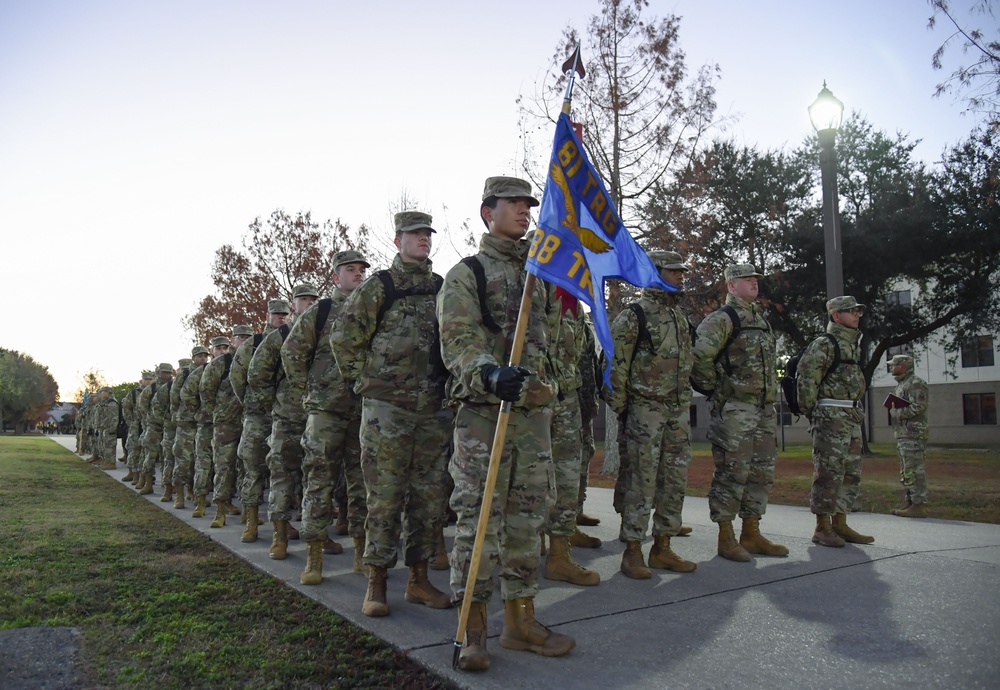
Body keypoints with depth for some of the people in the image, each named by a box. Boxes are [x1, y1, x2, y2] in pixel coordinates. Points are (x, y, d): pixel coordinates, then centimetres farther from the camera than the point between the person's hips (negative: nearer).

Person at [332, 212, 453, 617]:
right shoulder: (378, 287, -2)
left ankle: (418, 580, 21)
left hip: (435, 409, 5)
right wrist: (365, 381, 1)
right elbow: (344, 338, -1)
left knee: (430, 496, 9)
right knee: (385, 496, -1)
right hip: (387, 407, -5)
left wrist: (449, 386, 13)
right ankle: (376, 585, 11)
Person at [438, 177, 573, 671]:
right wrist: (490, 372, -30)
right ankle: (473, 628, 6)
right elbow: (457, 342, -13)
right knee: (478, 517, -4)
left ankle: (520, 621, 20)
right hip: (483, 411, -6)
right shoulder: (465, 274, 0)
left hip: (535, 411, 6)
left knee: (527, 518, 9)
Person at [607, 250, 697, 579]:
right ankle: (632, 551, 6)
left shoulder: (681, 315, 16)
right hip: (645, 408, -8)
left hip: (679, 410, 8)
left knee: (675, 480, 10)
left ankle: (662, 548, 21)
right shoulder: (633, 316, -8)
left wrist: (686, 402, 17)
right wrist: (620, 410, -12)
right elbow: (616, 367, -11)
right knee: (641, 481, -4)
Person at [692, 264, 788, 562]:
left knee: (762, 473, 11)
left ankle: (751, 534, 22)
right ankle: (726, 537, 5)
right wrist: (714, 386, -12)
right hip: (734, 410, -9)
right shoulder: (722, 319, -8)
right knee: (732, 472, -4)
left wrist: (771, 391, 18)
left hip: (764, 409, 9)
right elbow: (699, 355, -21)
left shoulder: (761, 320, 20)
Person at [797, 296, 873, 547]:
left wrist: (858, 411, 17)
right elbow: (806, 377, -17)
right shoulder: (824, 344, -9)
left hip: (852, 419, 9)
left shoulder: (853, 345, 19)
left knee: (851, 474, 11)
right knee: (829, 473, -7)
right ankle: (822, 528, 0)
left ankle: (840, 525, 18)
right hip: (831, 417, -9)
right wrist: (810, 411, -13)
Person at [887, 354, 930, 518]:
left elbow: (918, 406, -21)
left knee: (914, 471, -9)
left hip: (913, 435, -11)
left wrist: (897, 412, -13)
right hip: (902, 435, 11)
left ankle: (919, 506, -7)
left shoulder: (915, 383, -10)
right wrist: (892, 408, 7)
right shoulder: (901, 384, 22)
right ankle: (910, 503, 18)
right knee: (906, 472, 13)